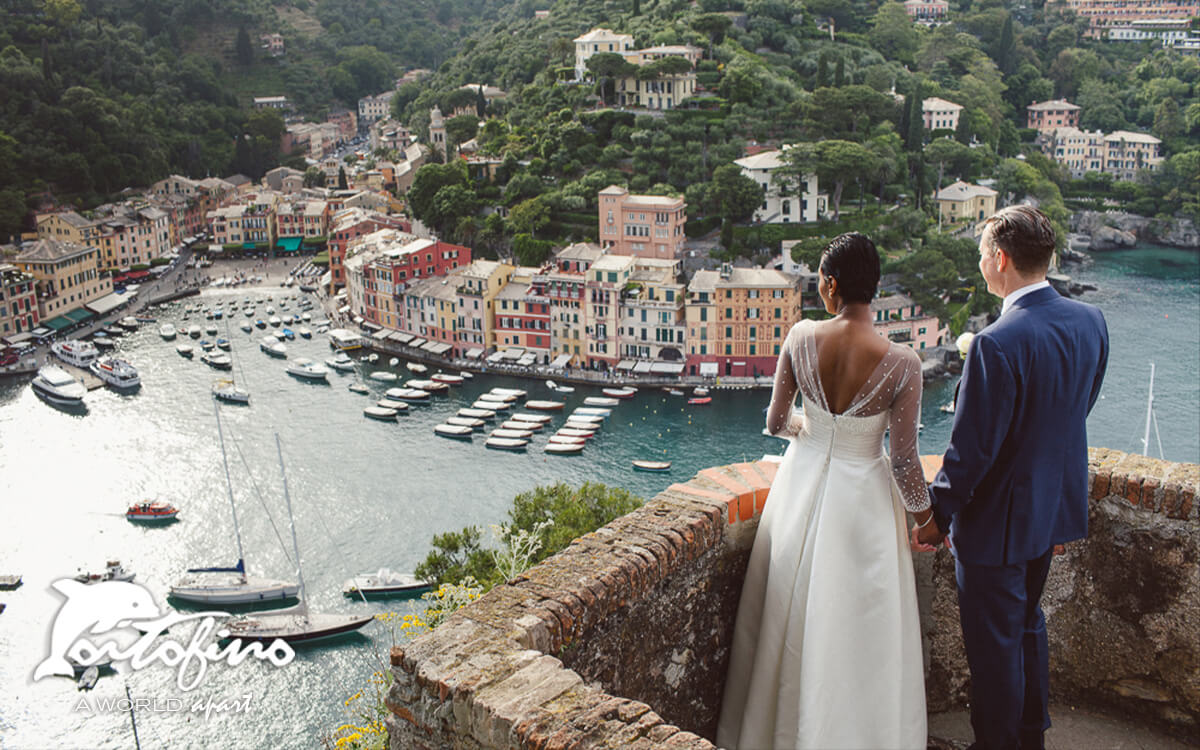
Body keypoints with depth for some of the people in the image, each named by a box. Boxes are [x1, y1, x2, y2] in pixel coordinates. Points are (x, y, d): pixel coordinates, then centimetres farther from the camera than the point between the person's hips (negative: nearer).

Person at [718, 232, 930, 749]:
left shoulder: (800, 338, -14)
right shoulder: (901, 364, -22)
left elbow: (775, 421, -2)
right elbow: (905, 462, -16)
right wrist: (924, 515, 2)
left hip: (801, 485, 3)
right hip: (862, 499, -3)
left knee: (790, 618, 21)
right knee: (859, 630, 15)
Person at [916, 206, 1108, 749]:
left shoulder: (997, 345, -29)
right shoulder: (1090, 322, -5)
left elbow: (972, 450, -24)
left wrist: (937, 517, -10)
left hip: (997, 520, -8)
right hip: (1053, 509, 9)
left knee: (993, 645, 10)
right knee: (1028, 625, 27)